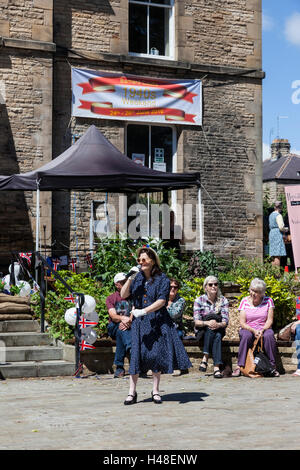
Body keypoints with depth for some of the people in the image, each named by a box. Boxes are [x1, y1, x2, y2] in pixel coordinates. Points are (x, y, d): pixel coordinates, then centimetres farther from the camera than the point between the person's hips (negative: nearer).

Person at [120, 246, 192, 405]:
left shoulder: (162, 279, -3)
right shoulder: (137, 278, 10)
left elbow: (162, 301, -13)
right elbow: (123, 295, 3)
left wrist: (144, 311, -23)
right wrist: (130, 279, -11)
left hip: (158, 321, -2)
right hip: (139, 322, 3)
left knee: (156, 353, -2)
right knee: (136, 354, -4)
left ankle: (156, 391, 11)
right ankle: (132, 392, 1)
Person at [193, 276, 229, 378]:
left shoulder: (223, 300, 3)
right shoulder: (199, 300, -1)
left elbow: (225, 322, -7)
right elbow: (197, 322, -10)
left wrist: (218, 324, -30)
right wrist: (207, 323, -31)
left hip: (218, 330, 1)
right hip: (202, 331, -1)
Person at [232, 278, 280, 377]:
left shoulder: (268, 301, 1)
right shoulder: (245, 301, 0)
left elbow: (269, 320, -2)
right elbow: (242, 323, -5)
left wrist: (262, 330, -22)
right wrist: (253, 330, -22)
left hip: (264, 329, 0)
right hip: (248, 329, 0)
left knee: (269, 335, -34)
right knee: (246, 336, -35)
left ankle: (272, 366, -24)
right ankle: (239, 366, -32)